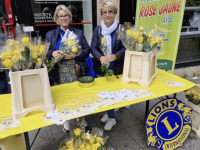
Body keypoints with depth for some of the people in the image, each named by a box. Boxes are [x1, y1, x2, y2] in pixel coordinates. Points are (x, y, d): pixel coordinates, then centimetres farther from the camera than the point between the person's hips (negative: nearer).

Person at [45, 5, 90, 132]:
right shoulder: (50, 35, 7)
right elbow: (45, 53, 4)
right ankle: (66, 119, 31)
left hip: (75, 70, 0)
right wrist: (52, 53, -19)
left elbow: (87, 50, 1)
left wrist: (74, 55, -16)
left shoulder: (78, 33, 6)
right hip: (60, 72, 1)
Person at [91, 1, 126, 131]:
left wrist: (115, 56, -24)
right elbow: (93, 48, -1)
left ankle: (111, 116, 33)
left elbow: (125, 47, -6)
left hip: (116, 68, -2)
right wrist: (100, 57, -20)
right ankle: (110, 115, 36)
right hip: (101, 68, 3)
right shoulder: (97, 30, 3)